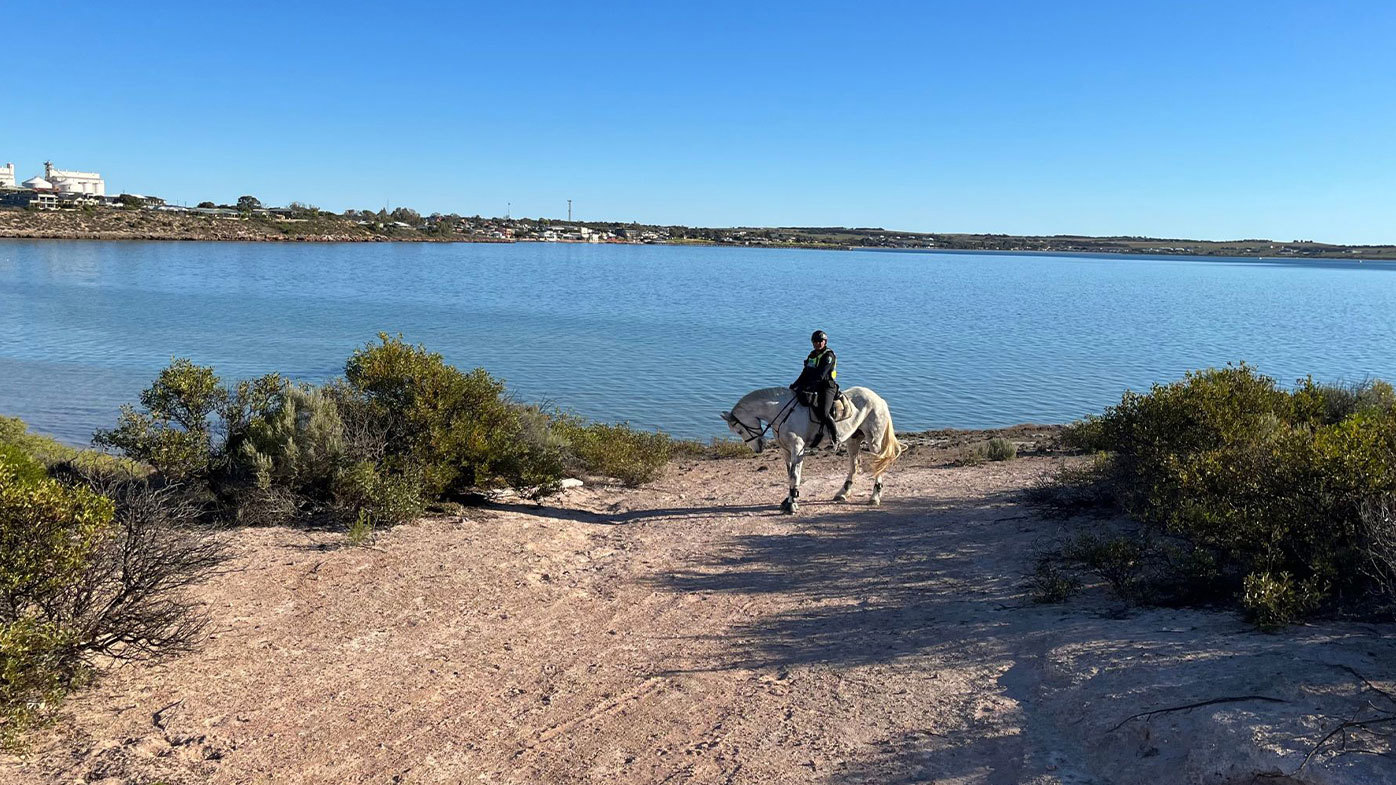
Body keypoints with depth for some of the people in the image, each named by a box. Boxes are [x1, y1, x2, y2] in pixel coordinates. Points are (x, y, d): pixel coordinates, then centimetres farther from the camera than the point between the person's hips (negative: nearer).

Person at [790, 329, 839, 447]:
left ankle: (835, 439, -14)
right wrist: (795, 385, 4)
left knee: (824, 413, -26)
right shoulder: (812, 355, 16)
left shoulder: (828, 356, -10)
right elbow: (805, 373, 18)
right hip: (815, 388, 9)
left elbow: (820, 375, -20)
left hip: (827, 388, -9)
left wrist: (804, 386, -27)